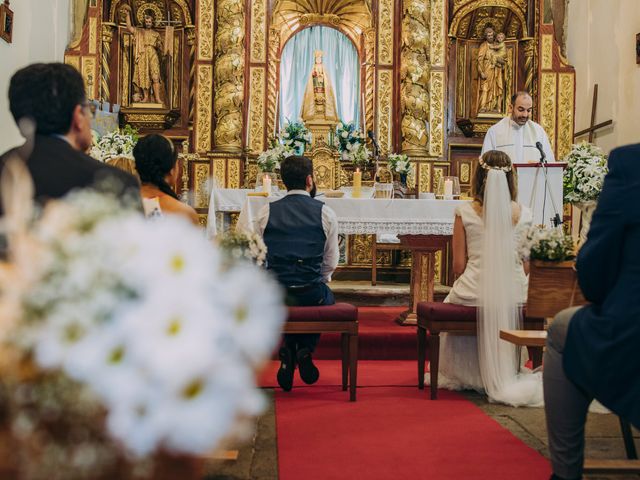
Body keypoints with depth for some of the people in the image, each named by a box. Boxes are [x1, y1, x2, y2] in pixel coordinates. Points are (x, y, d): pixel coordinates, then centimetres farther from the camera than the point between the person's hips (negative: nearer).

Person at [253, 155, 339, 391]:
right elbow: (331, 262, 5)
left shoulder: (266, 212, 3)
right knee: (326, 298, 33)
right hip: (311, 292, -2)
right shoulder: (325, 213, 0)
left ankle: (288, 355, 13)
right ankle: (305, 351, 12)